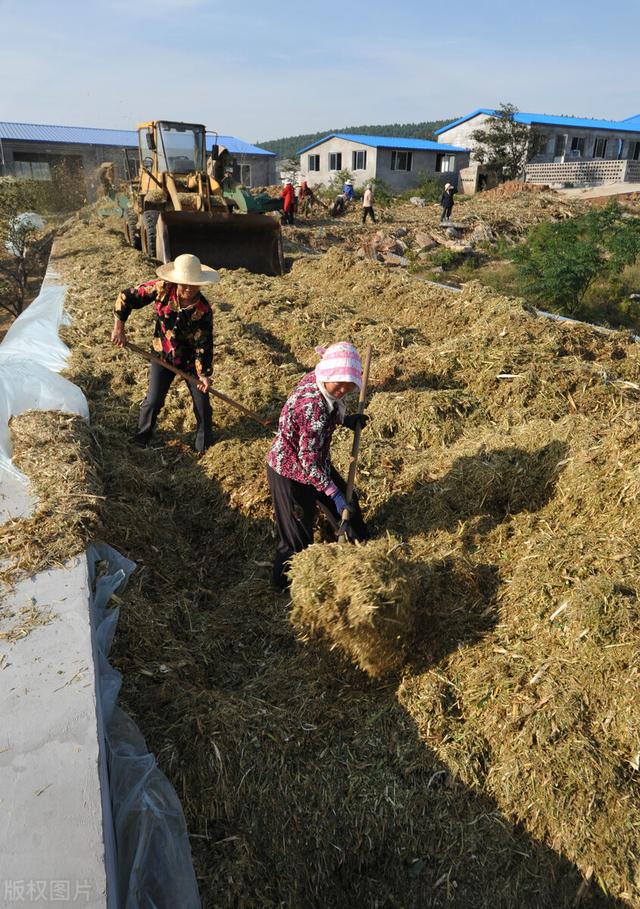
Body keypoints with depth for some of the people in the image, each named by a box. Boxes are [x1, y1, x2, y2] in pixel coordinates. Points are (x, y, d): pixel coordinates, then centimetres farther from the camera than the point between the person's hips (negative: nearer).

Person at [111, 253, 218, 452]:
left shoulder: (203, 310, -24)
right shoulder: (162, 289, -22)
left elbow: (203, 345, -18)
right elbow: (127, 297, -13)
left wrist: (203, 373, -23)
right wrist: (119, 328, -12)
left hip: (191, 360, 0)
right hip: (163, 356, 1)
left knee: (202, 401, 7)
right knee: (153, 401, 4)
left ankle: (204, 443, 31)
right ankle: (141, 438, 30)